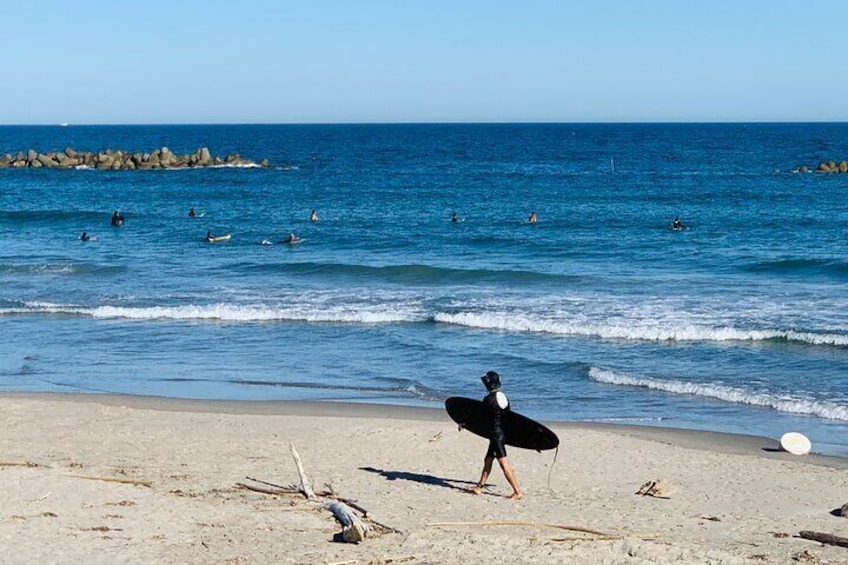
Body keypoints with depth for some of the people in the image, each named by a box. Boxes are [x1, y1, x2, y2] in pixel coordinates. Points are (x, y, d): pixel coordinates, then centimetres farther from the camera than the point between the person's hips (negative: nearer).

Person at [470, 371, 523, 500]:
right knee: (488, 460, 18)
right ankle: (479, 487, 25)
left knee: (504, 464, -8)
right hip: (504, 431, 9)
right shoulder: (504, 397, 8)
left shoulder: (488, 399, -16)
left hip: (496, 433, -9)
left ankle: (517, 491, -11)